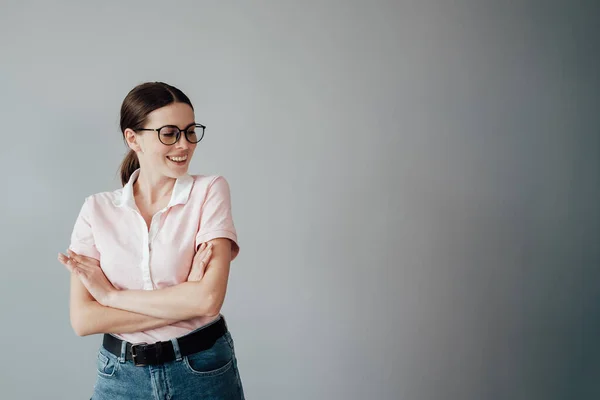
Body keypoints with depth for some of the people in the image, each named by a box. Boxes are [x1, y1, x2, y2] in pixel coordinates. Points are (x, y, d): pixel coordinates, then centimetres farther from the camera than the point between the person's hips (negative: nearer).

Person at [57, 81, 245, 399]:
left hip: (204, 371, -1)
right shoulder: (97, 209, -4)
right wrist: (184, 300, -18)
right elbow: (83, 320, -11)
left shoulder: (209, 190, -9)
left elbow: (209, 298, -20)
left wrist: (112, 294, -12)